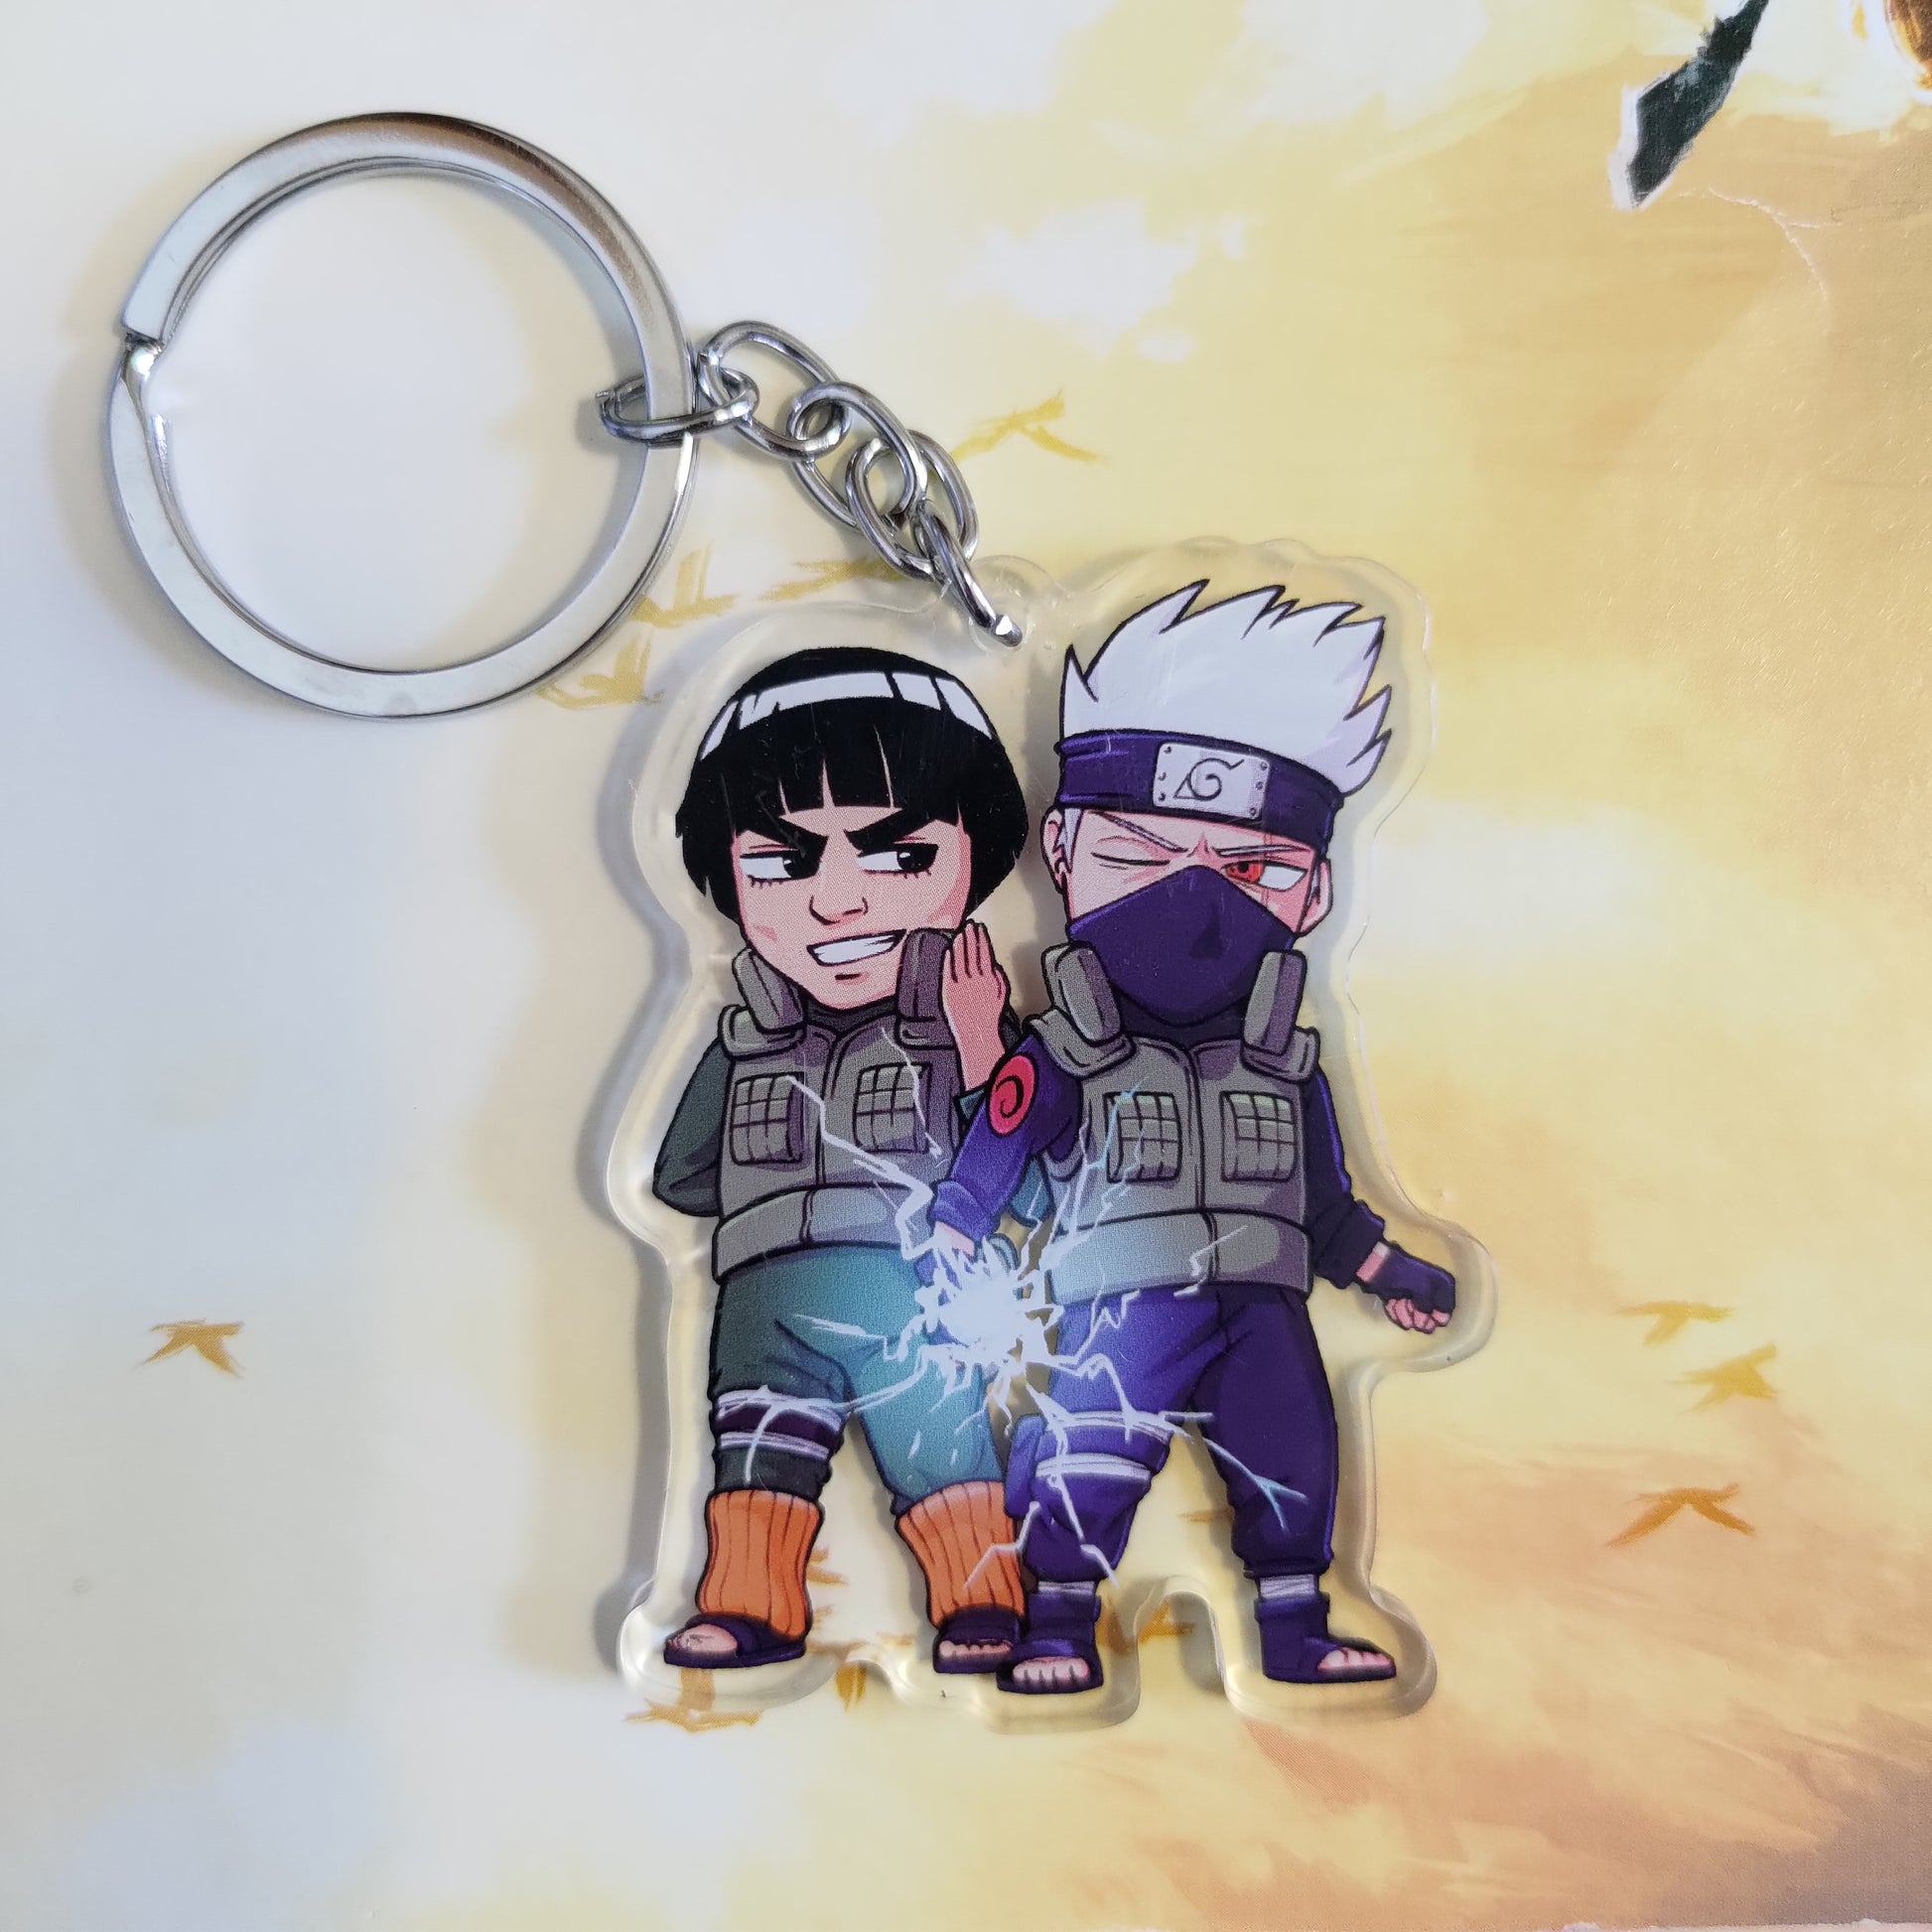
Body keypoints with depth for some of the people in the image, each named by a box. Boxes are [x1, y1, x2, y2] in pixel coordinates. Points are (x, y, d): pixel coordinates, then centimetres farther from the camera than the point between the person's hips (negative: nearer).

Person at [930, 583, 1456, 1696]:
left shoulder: (1291, 1070, 10)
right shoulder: (1059, 1061, -4)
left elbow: (1327, 1207, 20)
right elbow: (980, 1176, -1)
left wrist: (1392, 1275, 22)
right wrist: (947, 1282, -6)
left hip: (1265, 1315, 4)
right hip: (1127, 1310, -4)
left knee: (1292, 1469, 7)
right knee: (1091, 1467, -8)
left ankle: (1297, 1630, 24)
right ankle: (1059, 1626, 9)